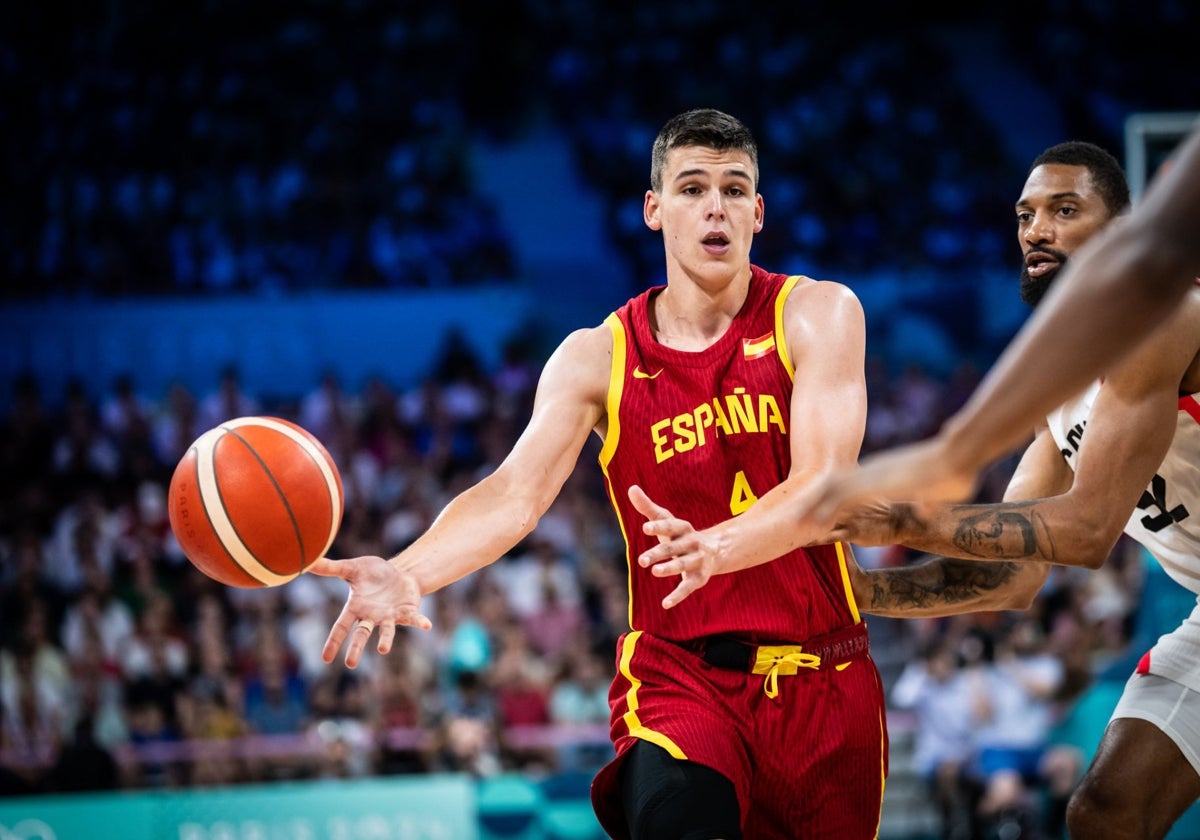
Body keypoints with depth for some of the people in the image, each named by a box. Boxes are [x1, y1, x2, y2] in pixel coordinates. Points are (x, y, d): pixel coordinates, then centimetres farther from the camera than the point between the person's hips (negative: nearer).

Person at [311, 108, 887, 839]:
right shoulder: (598, 358, 3)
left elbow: (822, 481, -15)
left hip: (819, 679, 1)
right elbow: (514, 493, -8)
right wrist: (407, 573, -28)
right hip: (678, 672, -1)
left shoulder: (817, 314, -2)